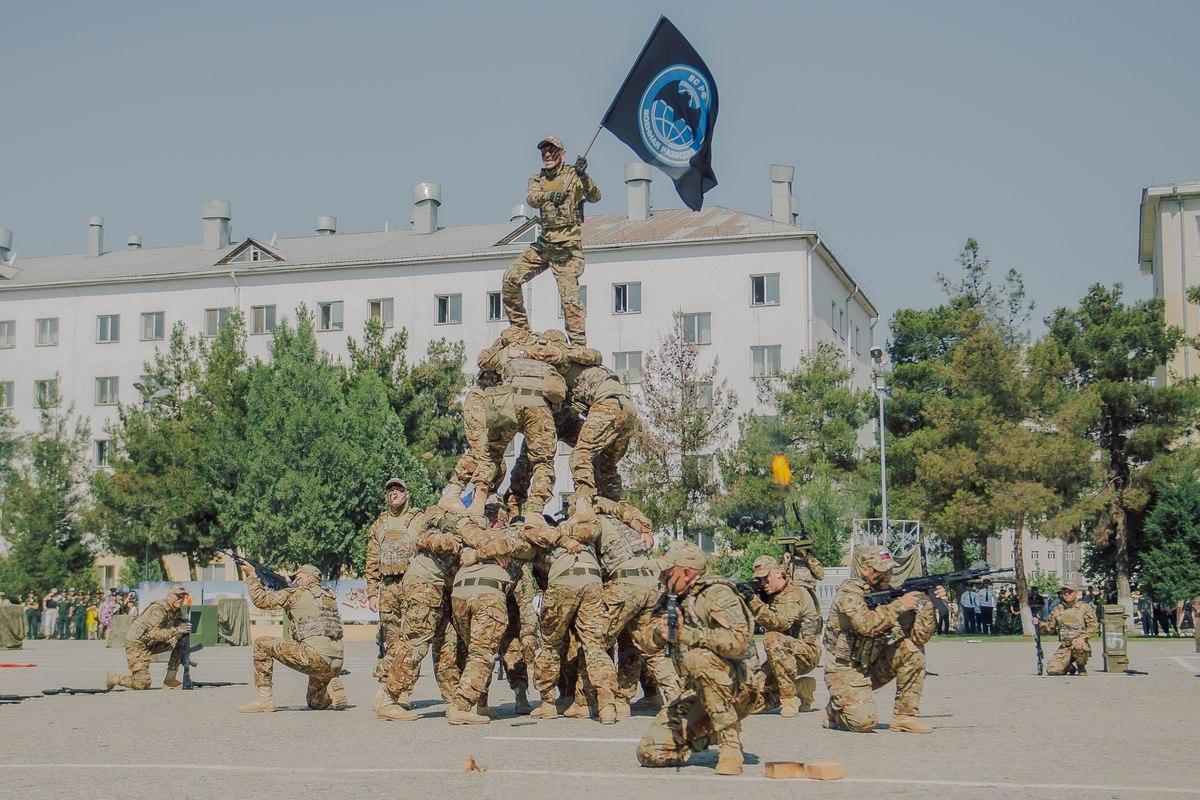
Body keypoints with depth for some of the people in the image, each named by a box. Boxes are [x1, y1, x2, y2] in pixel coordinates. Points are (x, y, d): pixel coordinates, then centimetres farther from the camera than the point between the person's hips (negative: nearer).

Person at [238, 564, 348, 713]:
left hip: (315, 658, -7)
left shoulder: (297, 593, 4)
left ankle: (265, 698, 2)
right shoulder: (330, 597, 23)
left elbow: (260, 599, 7)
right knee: (315, 704, 32)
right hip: (336, 664, 7)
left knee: (262, 644, 5)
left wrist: (251, 575, 20)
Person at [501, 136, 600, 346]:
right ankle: (522, 330, 10)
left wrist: (584, 177, -30)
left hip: (567, 248, -5)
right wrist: (550, 196, -31)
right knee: (511, 278, -1)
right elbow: (531, 198, -10)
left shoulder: (572, 175, 0)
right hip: (543, 245, 6)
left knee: (569, 297, -13)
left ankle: (579, 345, -11)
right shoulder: (537, 179, 12)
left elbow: (595, 197, -13)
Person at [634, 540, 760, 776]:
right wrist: (659, 631, -12)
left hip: (739, 688, -7)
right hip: (699, 694, 7)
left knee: (699, 657, -38)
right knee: (650, 753, -8)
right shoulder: (676, 600, 12)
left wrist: (686, 634, -31)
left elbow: (738, 641, -31)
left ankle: (730, 745, -26)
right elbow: (646, 642, 12)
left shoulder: (716, 593, -15)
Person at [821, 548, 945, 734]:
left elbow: (919, 636, -4)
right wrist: (898, 605, -27)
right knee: (865, 721, -26)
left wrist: (928, 606, -17)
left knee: (912, 648, -14)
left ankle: (904, 717, -6)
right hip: (845, 671, -7)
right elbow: (866, 624, -35)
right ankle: (835, 711, 9)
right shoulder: (849, 591, -16)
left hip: (873, 668, 7)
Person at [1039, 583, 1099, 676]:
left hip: (1079, 644, -3)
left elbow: (1093, 626, -5)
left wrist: (1082, 637, -20)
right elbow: (1050, 627, 20)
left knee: (1079, 648, -41)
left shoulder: (1085, 607, 2)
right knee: (1052, 670, -19)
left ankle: (1081, 669, -7)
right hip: (1064, 647, 3)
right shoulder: (1058, 610, 13)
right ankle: (1070, 667, 17)